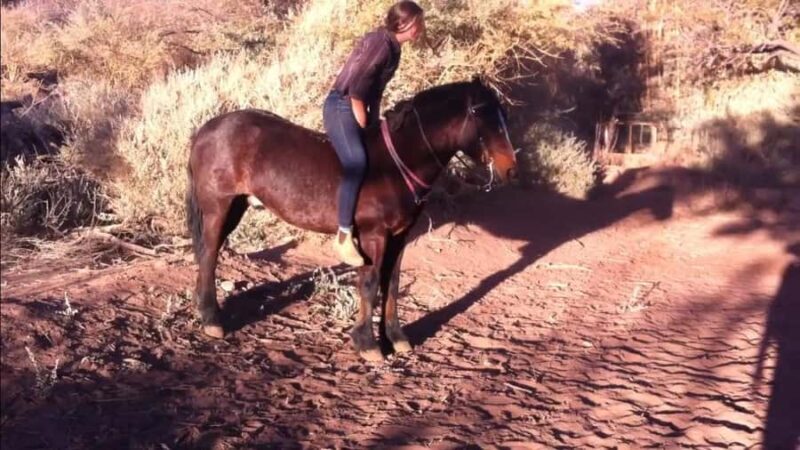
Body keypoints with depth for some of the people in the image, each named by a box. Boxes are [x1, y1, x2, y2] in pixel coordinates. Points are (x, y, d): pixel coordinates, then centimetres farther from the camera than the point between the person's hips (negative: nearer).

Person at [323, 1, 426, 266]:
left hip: (358, 109, 10)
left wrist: (374, 124, 13)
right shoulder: (380, 42, -17)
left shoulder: (393, 47, 12)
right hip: (341, 106, -10)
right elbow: (356, 88, -21)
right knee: (357, 162, -29)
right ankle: (344, 236, -24)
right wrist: (363, 127, -14)